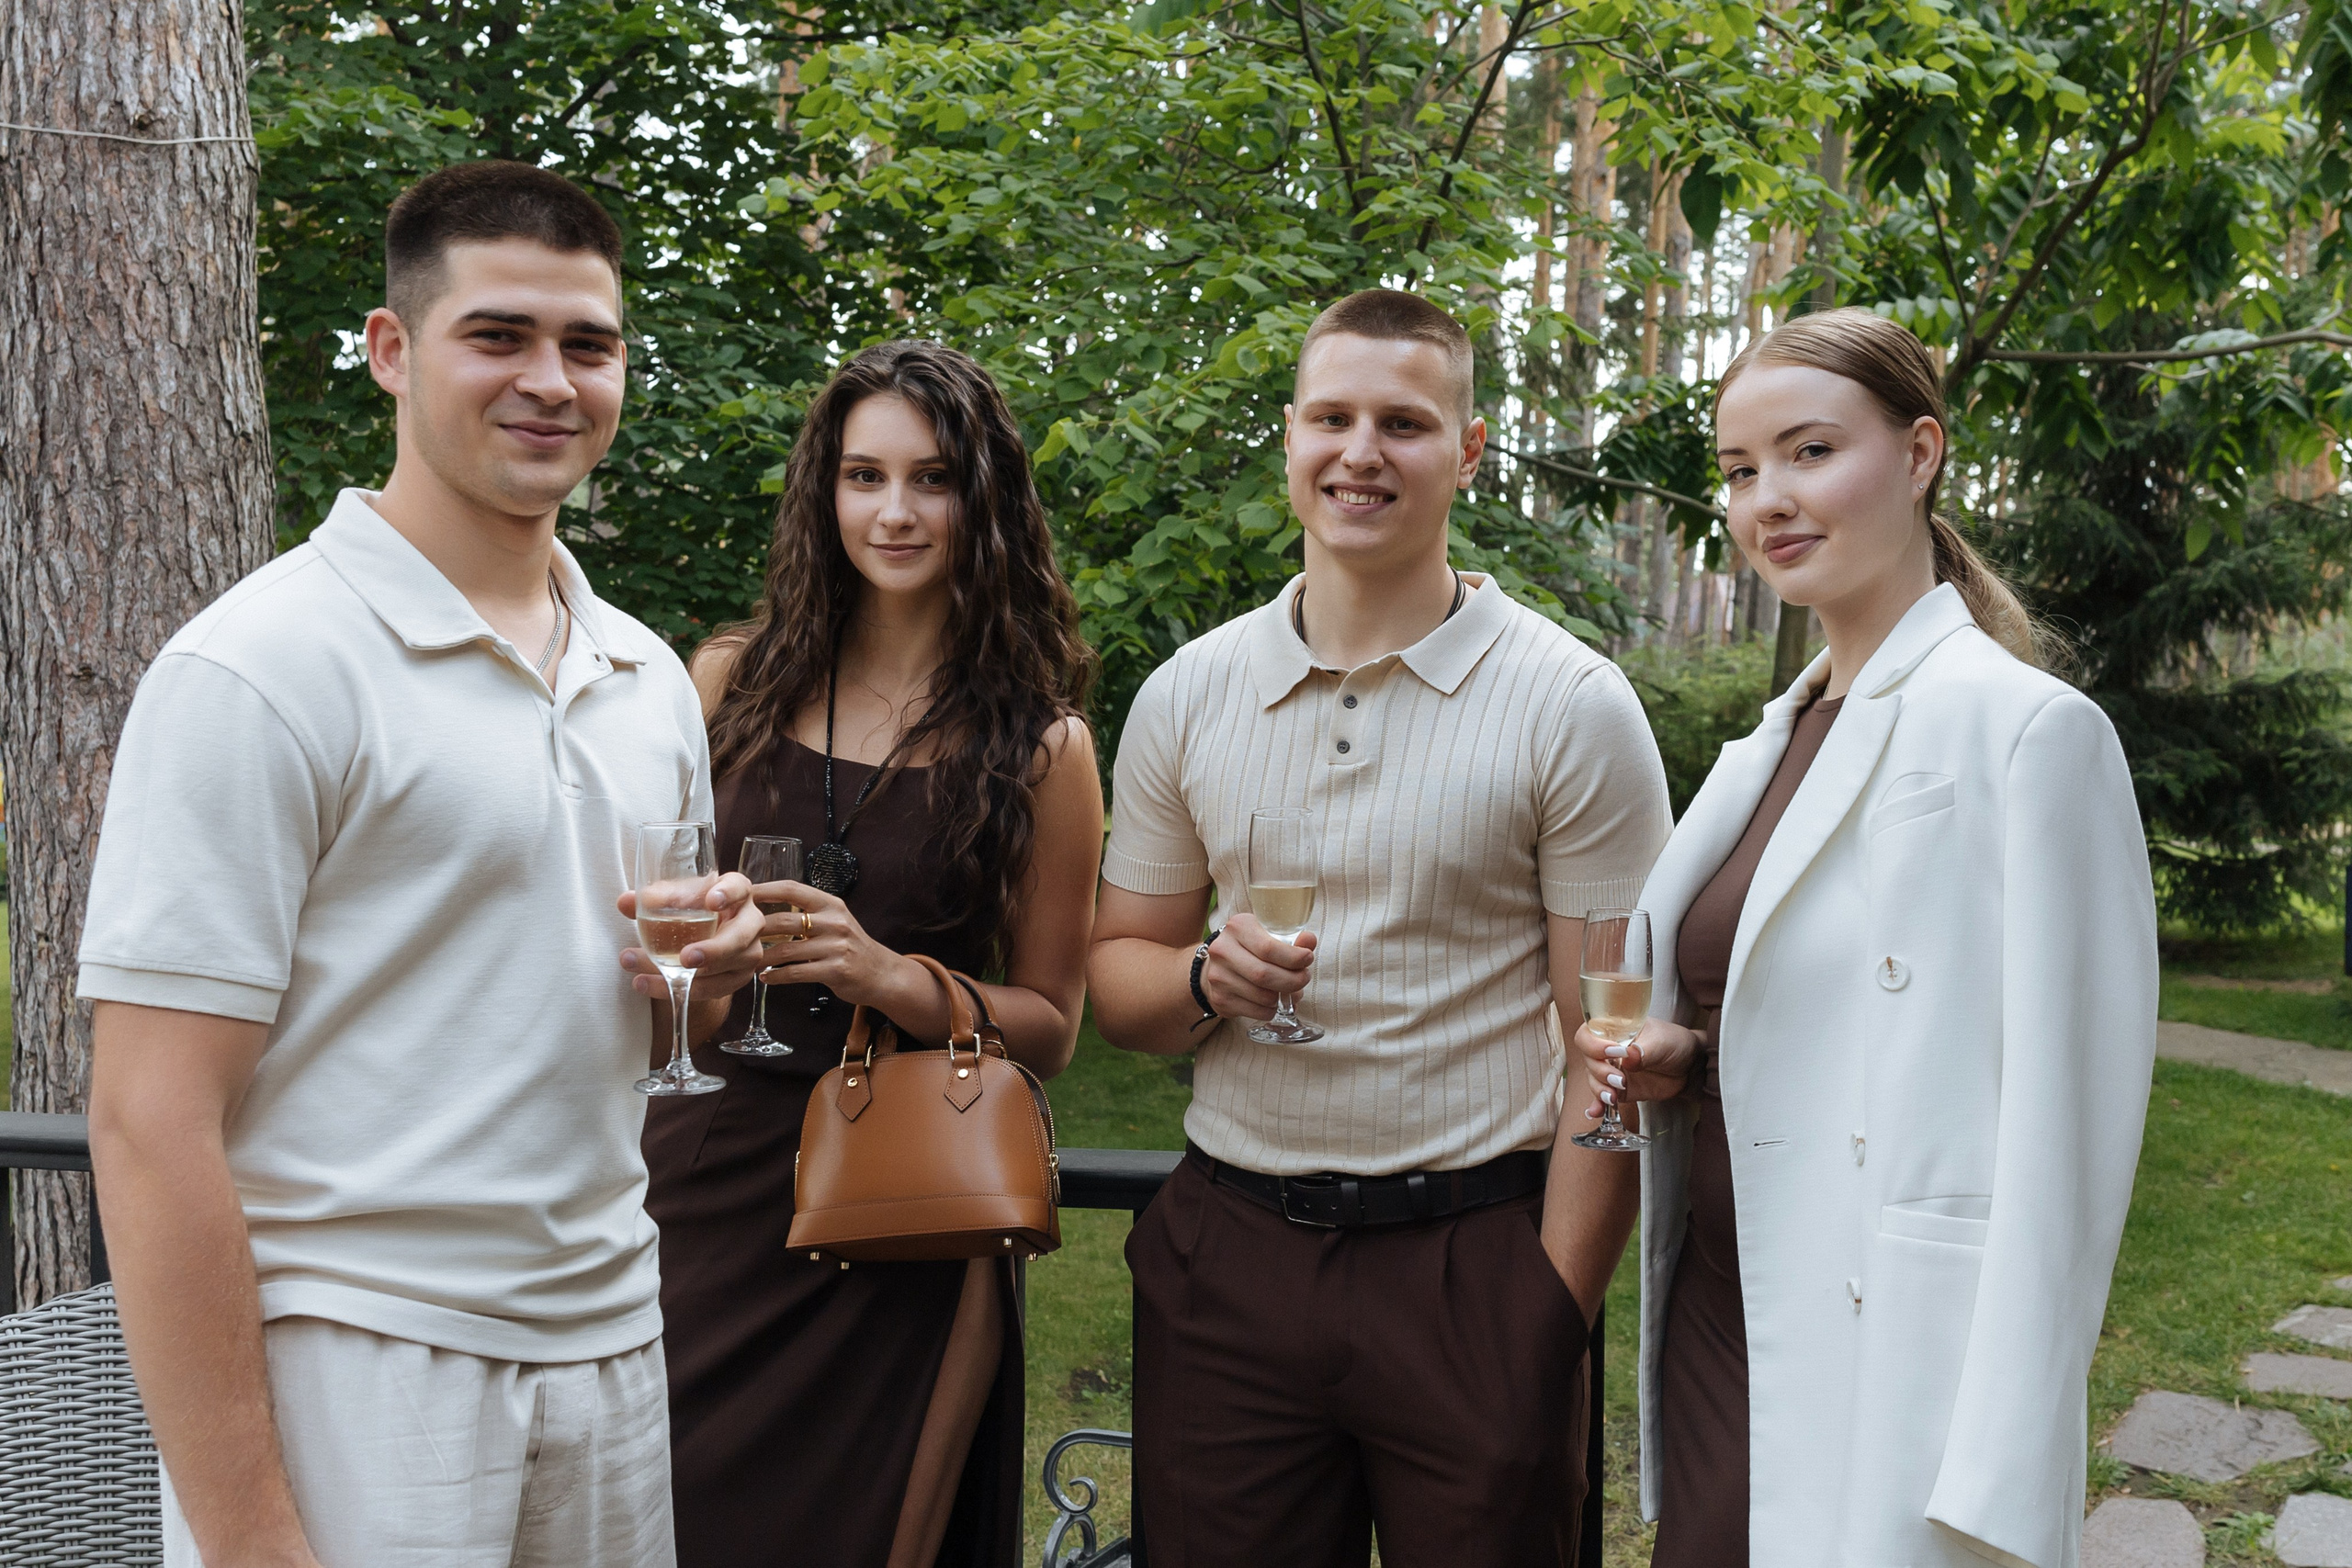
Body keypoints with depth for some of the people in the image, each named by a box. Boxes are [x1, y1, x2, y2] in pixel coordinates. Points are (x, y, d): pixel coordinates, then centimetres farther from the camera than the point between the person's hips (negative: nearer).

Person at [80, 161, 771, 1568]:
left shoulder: (650, 677, 9)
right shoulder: (262, 668, -13)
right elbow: (152, 1125, -16)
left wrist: (708, 971, -3)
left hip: (613, 1346, 7)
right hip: (357, 1380, -6)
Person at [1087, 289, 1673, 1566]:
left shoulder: (1574, 707, -4)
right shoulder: (1187, 694, 5)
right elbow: (1117, 972, 11)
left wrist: (1554, 1310, -11)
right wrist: (1208, 980, -11)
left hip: (1475, 1259, -2)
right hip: (1228, 1256, 3)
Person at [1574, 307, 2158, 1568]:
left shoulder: (2027, 728, -12)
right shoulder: (1767, 748, 11)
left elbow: (2063, 1127, -16)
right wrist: (1675, 1060, 1)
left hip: (1890, 1360, -7)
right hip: (1715, 1315, 7)